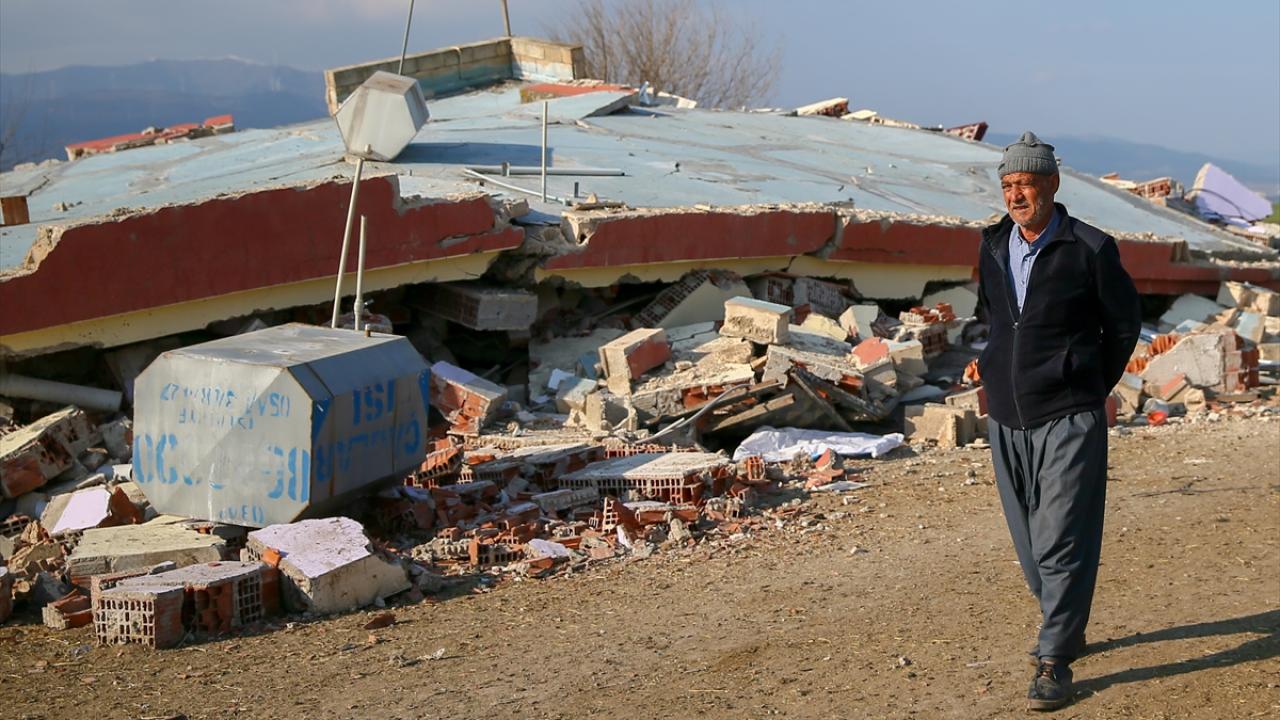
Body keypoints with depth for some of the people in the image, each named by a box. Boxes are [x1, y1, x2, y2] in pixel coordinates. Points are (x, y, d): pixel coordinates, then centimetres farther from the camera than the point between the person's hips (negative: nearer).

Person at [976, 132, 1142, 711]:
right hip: (1007, 417, 6)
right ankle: (1063, 626, 34)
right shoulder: (992, 247, 6)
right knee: (1028, 535, 14)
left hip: (1068, 418, -5)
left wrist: (1092, 390, 10)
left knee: (1062, 540, -7)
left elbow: (1125, 323, 4)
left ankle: (1054, 659, -2)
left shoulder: (1090, 249, -9)